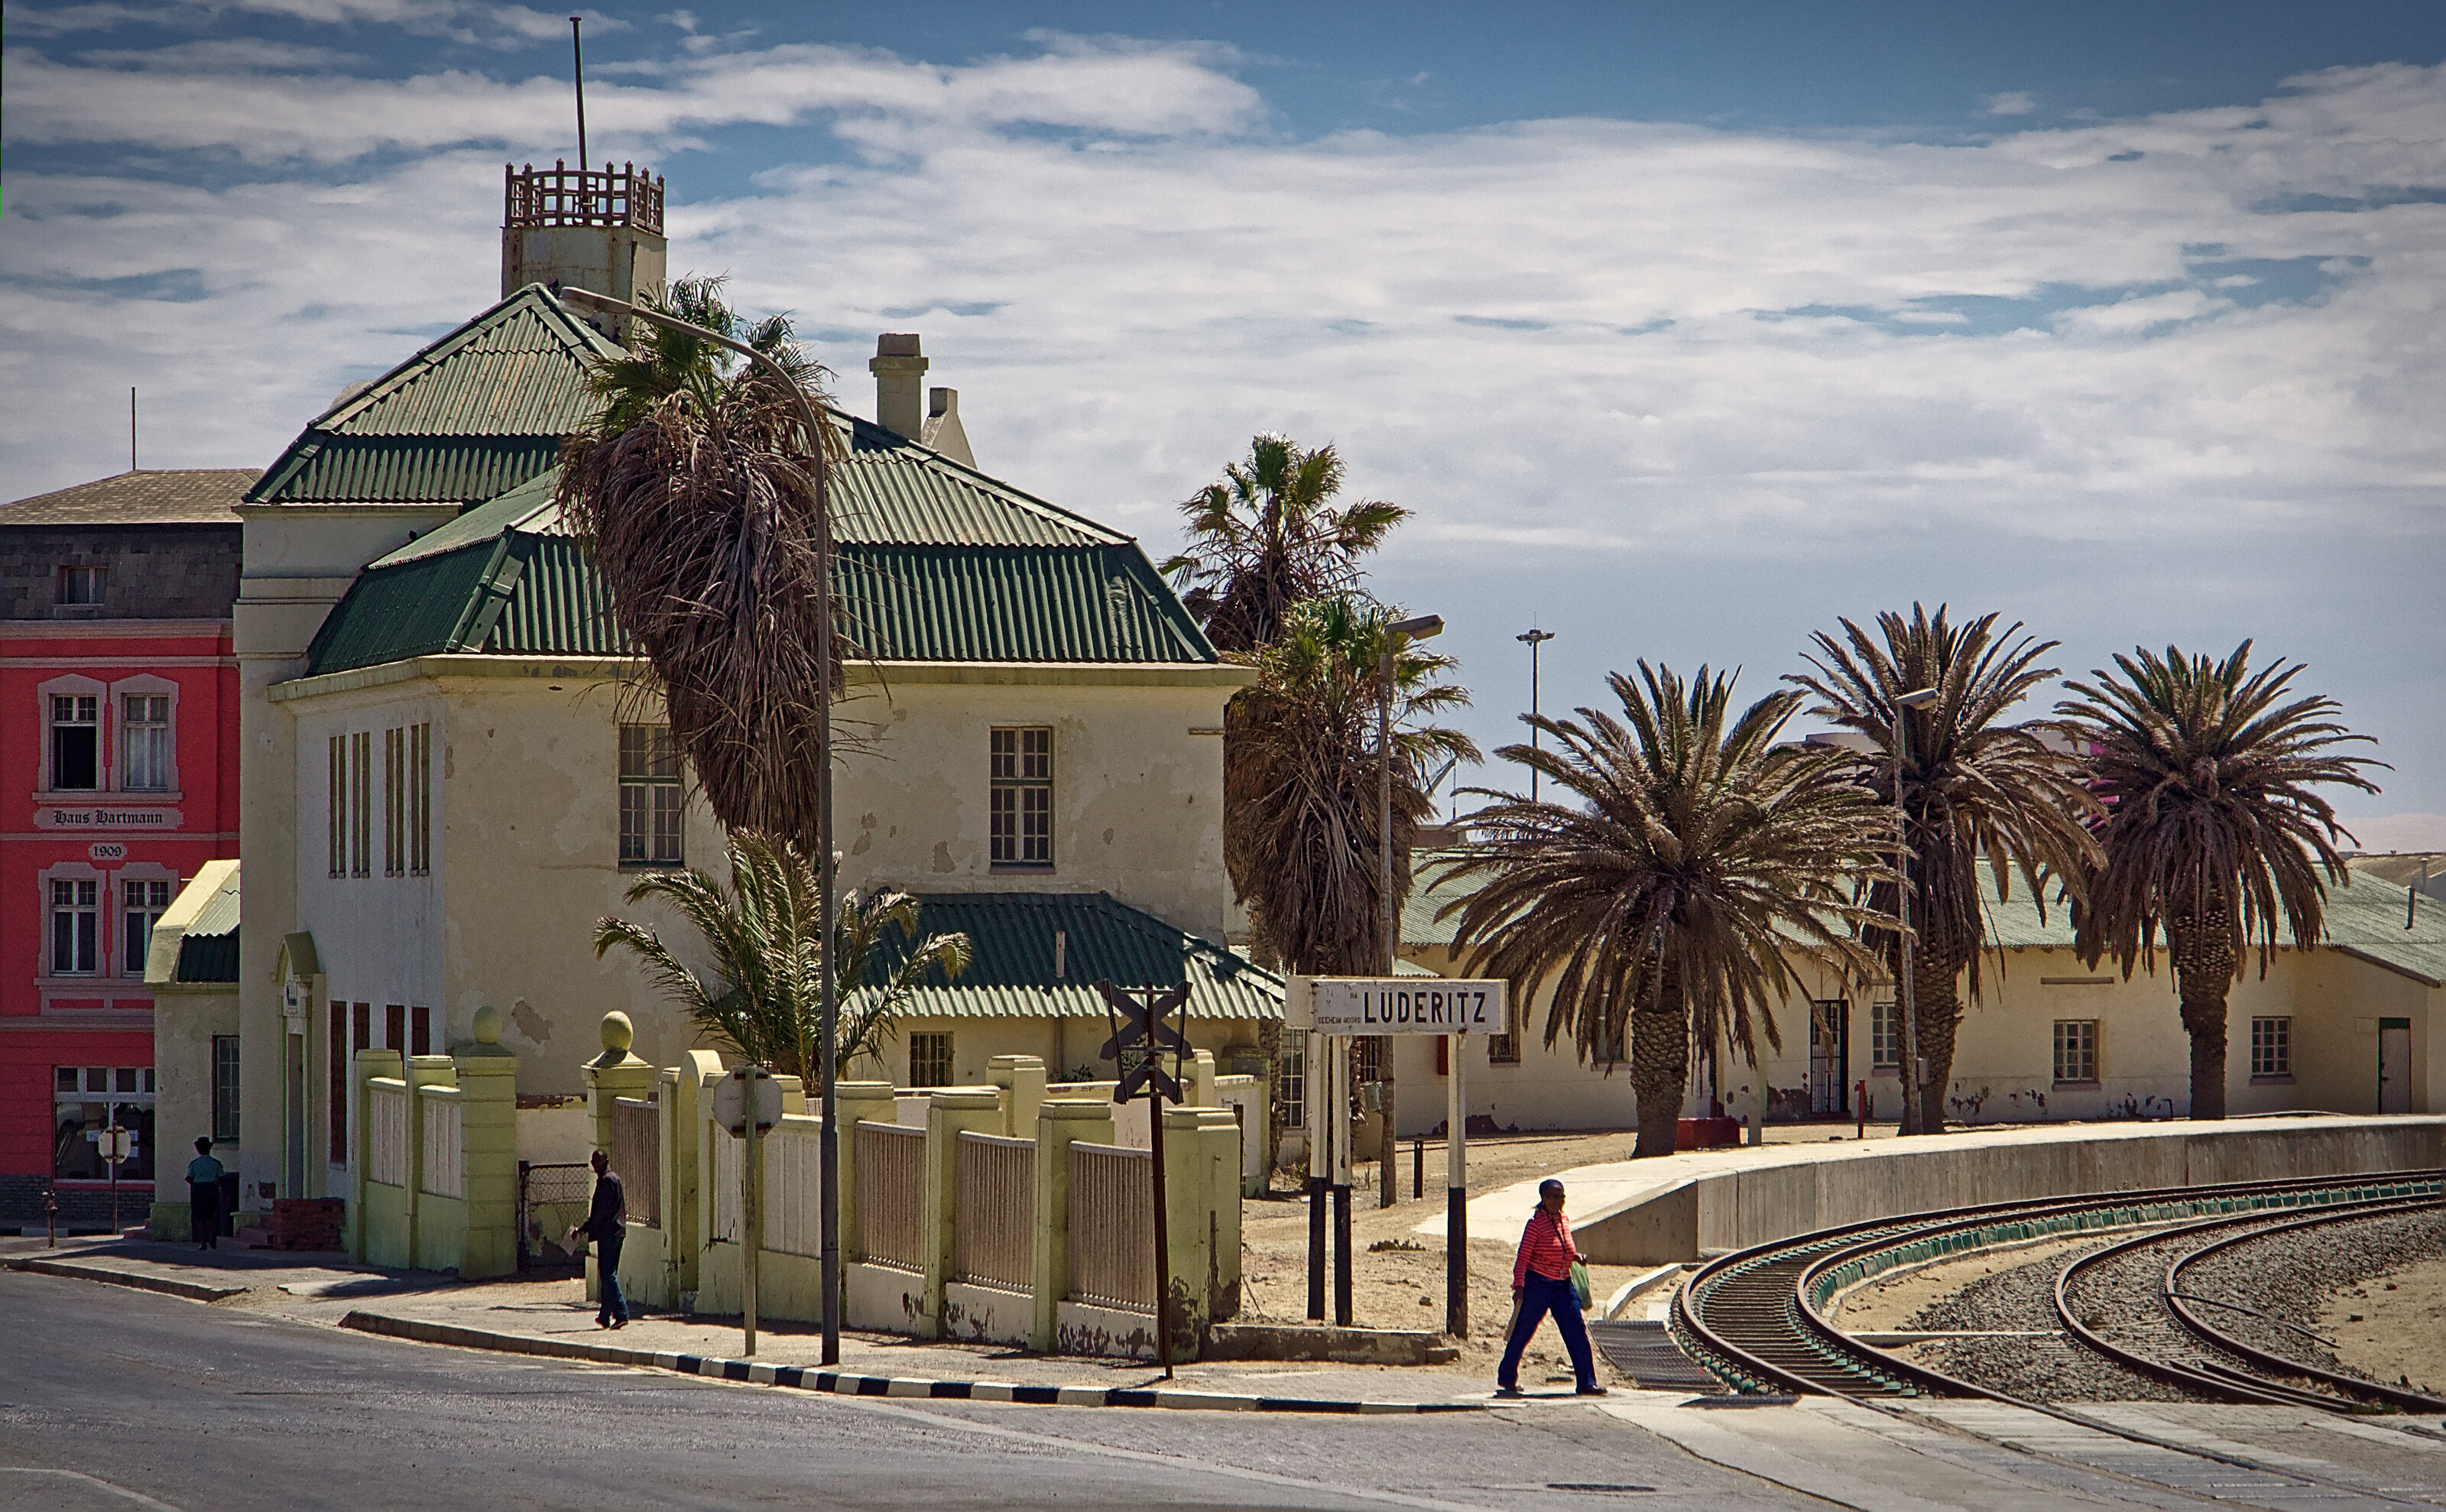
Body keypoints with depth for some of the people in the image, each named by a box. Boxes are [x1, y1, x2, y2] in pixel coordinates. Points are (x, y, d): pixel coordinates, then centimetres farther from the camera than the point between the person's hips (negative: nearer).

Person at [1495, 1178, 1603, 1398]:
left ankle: (1587, 1383, -3)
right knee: (1522, 1332, 5)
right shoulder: (1536, 1223, -11)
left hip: (1563, 1285, 6)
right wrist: (1519, 1285, -20)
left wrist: (1575, 1256, 4)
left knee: (1577, 1332, -3)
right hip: (1537, 1284, -6)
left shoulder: (1564, 1221, 8)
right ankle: (1507, 1378, 23)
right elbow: (1523, 1257, -13)